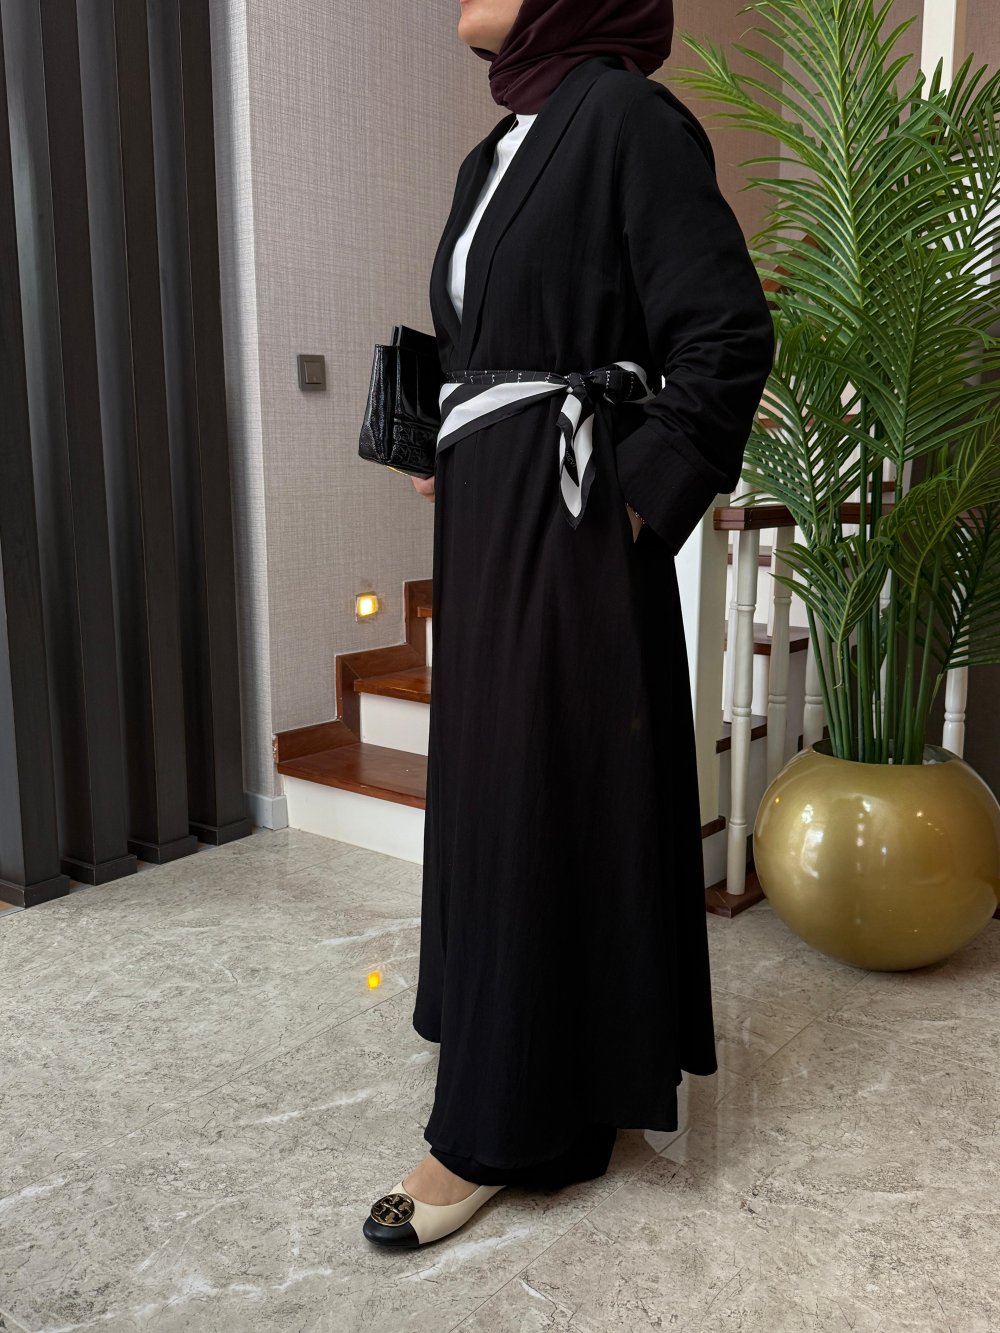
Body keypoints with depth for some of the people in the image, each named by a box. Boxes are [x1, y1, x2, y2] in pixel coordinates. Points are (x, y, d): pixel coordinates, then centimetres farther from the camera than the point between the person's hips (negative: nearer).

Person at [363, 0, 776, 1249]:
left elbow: (728, 332, -15)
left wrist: (639, 498, -15)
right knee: (487, 791, 14)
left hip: (566, 533, -9)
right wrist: (444, 456, 11)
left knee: (546, 803, -2)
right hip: (484, 522, 9)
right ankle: (535, 1067, 32)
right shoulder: (494, 153, 17)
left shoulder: (623, 115, -8)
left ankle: (505, 1123, 13)